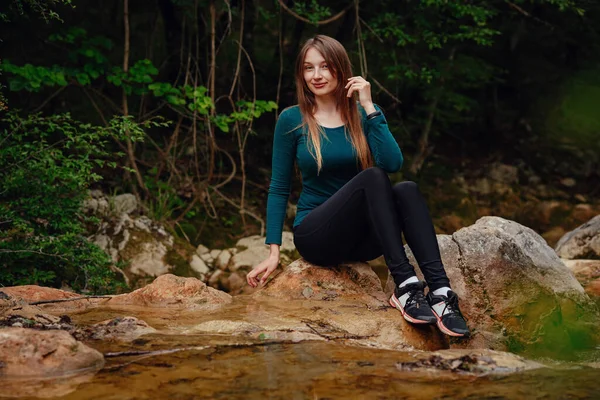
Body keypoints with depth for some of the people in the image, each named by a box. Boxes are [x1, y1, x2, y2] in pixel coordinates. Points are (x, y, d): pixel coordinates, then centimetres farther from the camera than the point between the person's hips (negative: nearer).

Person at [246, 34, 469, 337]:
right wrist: (273, 252, -7)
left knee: (407, 190, -29)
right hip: (316, 237, -3)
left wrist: (369, 108, -15)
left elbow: (393, 163, -13)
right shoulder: (291, 120, -1)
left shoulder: (363, 114, 5)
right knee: (372, 177, -30)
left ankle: (441, 291, -43)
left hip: (362, 237, 3)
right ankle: (405, 285, -39)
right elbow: (279, 189, 0)